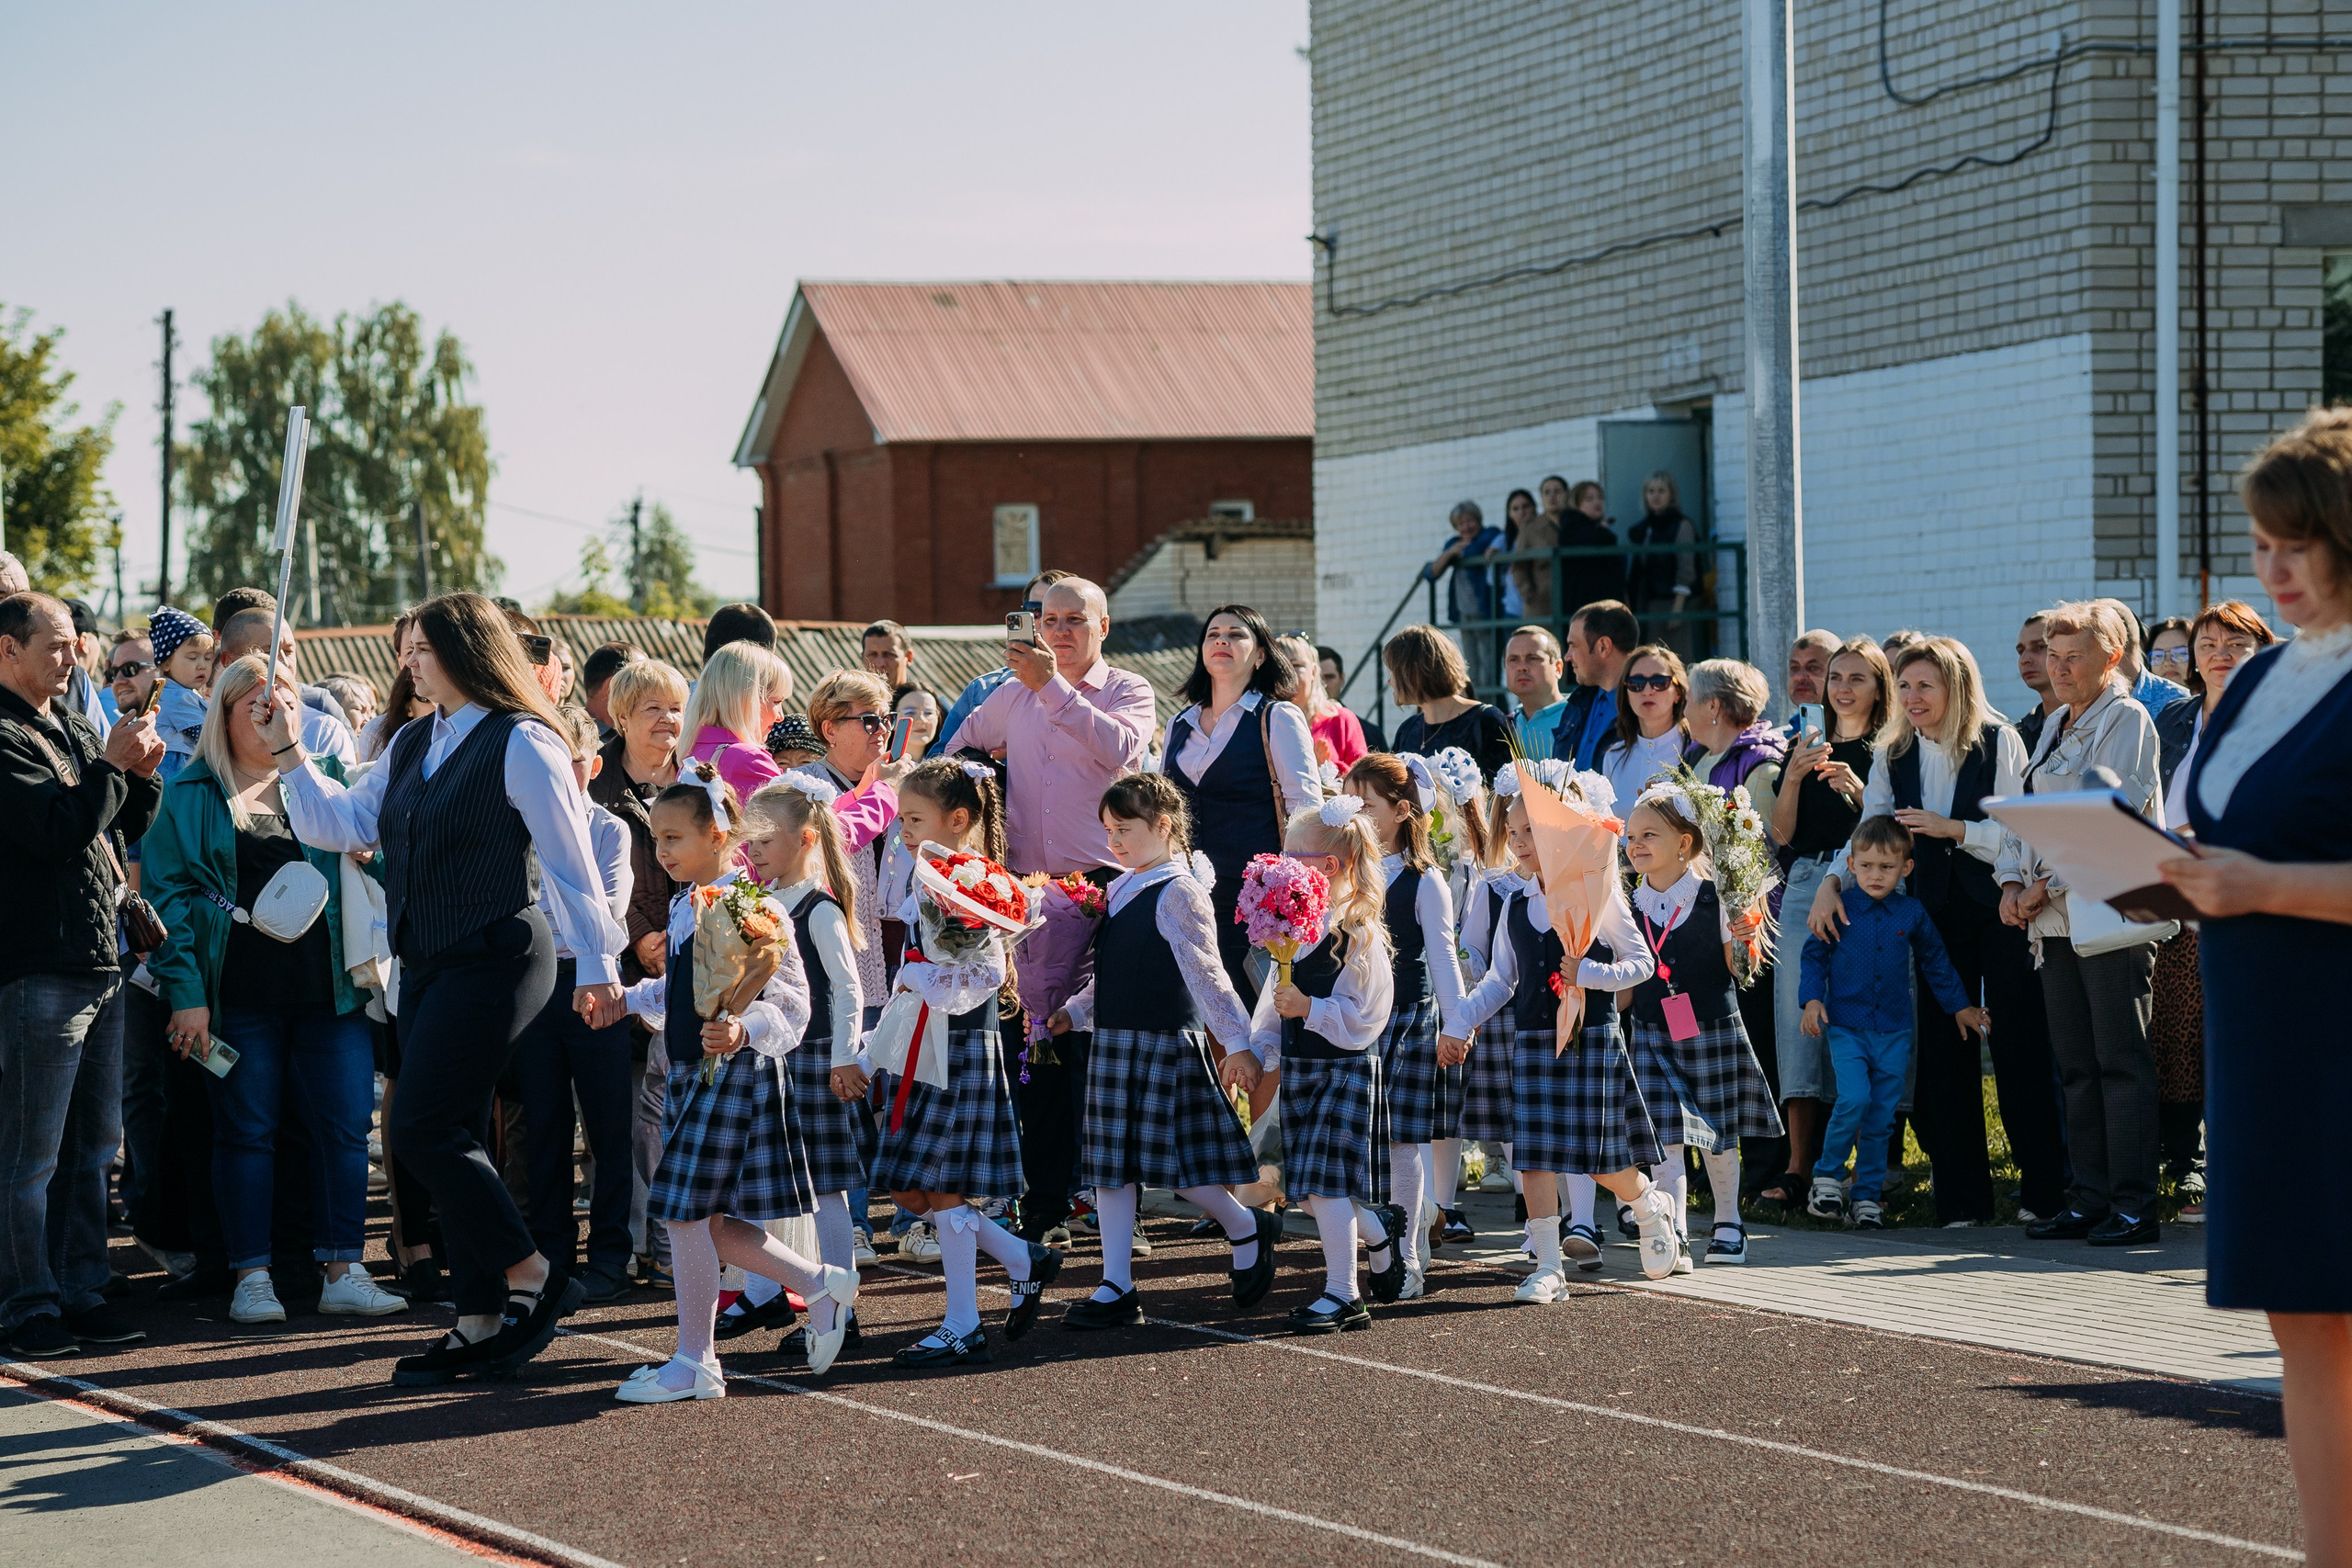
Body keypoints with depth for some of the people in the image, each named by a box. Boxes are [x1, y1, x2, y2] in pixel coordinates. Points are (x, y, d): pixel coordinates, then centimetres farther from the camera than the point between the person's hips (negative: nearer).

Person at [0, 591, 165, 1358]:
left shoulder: (71, 726, 17)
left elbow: (126, 828, 20)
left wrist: (142, 771, 3)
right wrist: (114, 764, -14)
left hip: (101, 961, 9)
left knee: (93, 1142, 13)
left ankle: (80, 1288, 20)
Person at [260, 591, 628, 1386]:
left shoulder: (521, 745, -11)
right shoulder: (410, 746, 14)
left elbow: (568, 862, -12)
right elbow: (343, 824, 17)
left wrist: (595, 965, -13)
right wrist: (288, 752, 10)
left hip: (495, 959, -9)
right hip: (426, 963, 9)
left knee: (424, 1129, -15)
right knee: (448, 1141, 7)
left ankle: (531, 1278, -4)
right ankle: (482, 1322, 12)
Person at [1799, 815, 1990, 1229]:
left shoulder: (1912, 914, 5)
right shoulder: (1839, 910, -2)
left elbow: (1935, 962, 17)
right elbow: (1814, 955, 7)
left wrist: (1960, 1006, 20)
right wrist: (1812, 998, -6)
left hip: (1894, 1034, 3)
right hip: (1846, 1027, -3)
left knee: (1881, 1116, 4)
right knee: (1853, 1099, -20)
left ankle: (1867, 1195, 14)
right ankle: (1827, 1176, -1)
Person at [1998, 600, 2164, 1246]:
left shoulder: (2127, 720, -6)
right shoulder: (2055, 727, 19)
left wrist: (2048, 885, -14)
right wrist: (2012, 882, 3)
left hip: (2111, 914, -8)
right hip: (2055, 920, 8)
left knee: (2121, 1063, -7)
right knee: (2076, 1065, 8)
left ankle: (2134, 1206, -6)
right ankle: (2089, 1200, 12)